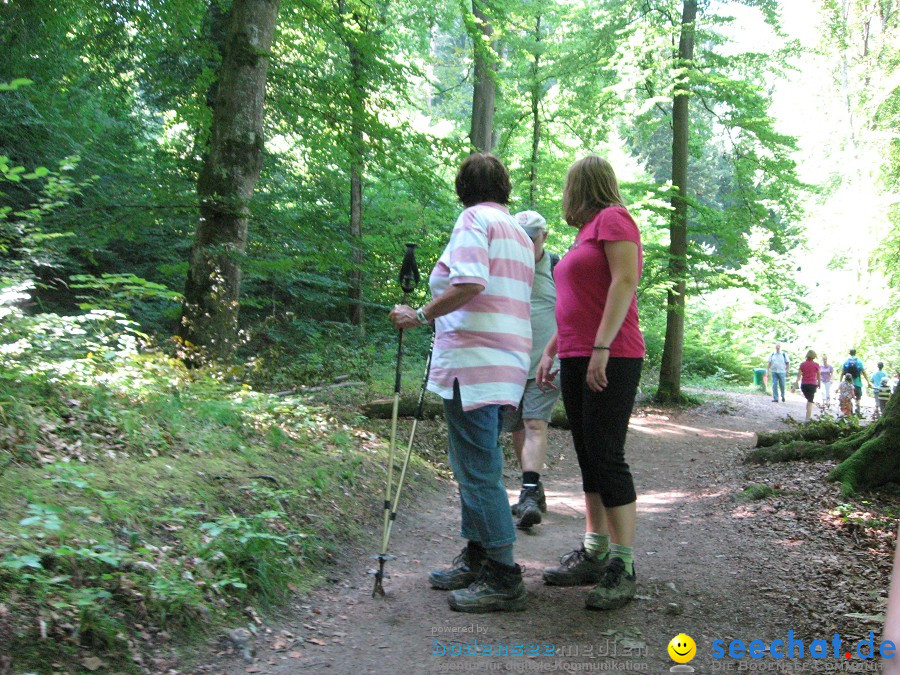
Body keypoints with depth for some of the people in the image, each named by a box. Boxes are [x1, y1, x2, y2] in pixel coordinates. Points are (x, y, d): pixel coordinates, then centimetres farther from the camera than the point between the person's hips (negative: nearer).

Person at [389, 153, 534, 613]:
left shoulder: (474, 218, -5)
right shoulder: (520, 234, 22)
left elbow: (469, 283, -21)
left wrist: (419, 316, -12)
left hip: (474, 361, -10)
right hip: (506, 363, 10)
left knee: (478, 469, -6)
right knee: (472, 466, 18)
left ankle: (503, 579, -1)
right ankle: (476, 559, 27)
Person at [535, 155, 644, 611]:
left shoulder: (613, 219, -5)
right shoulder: (587, 232, 22)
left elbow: (625, 282, -16)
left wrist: (602, 347, -23)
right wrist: (550, 351, 23)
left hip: (610, 359, -9)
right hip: (578, 359, 9)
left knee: (606, 458, -10)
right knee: (589, 458, 9)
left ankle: (623, 568, -6)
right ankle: (594, 553, 15)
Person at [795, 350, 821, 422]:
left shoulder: (802, 364, 3)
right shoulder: (816, 365, -1)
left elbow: (799, 376, -1)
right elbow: (818, 376, 10)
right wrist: (818, 383, 27)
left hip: (804, 384, 3)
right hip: (812, 384, -3)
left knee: (809, 399, 21)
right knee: (810, 401, 0)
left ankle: (809, 416, 18)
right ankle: (808, 417, -6)